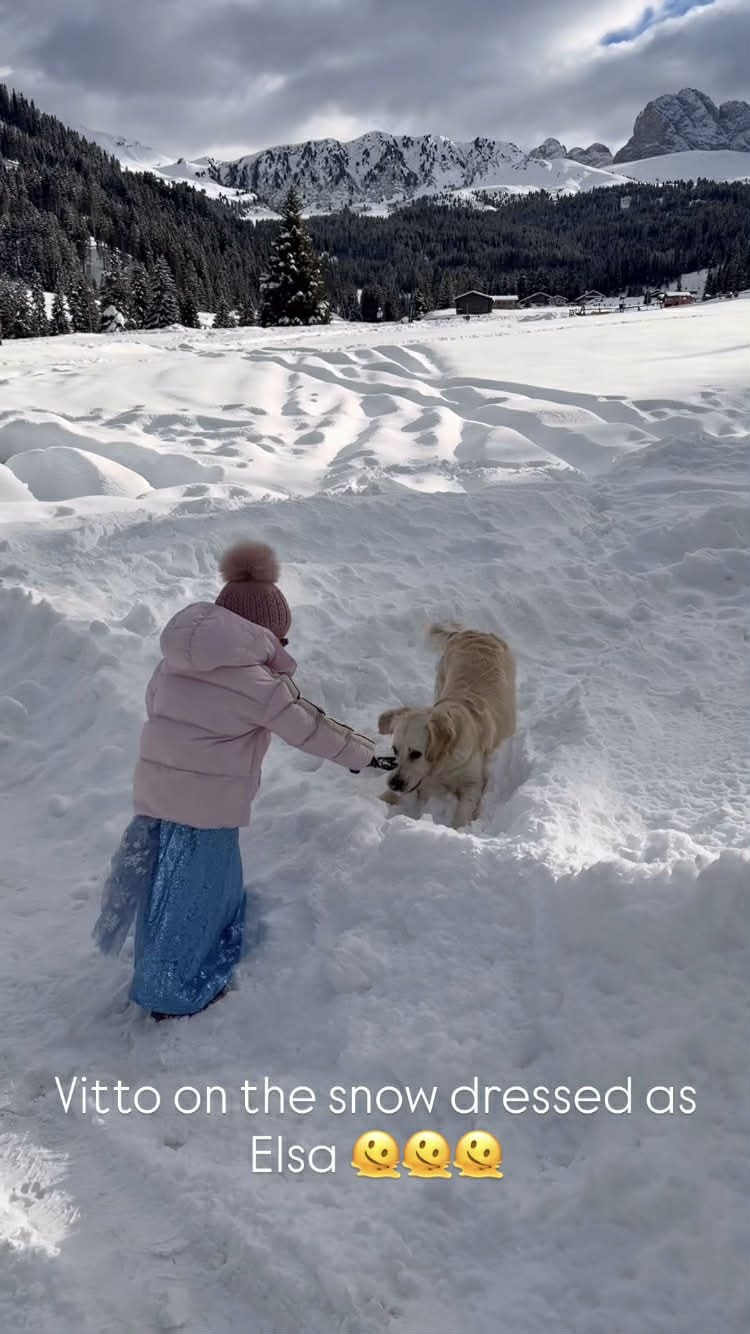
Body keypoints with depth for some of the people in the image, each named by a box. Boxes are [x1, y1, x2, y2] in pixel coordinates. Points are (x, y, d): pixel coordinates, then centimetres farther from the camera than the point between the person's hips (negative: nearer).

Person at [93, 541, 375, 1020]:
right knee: (196, 897, 10)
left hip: (156, 794, 7)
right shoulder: (254, 680, -15)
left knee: (171, 888, 22)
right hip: (206, 805, -7)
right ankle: (176, 996, 25)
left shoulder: (177, 661, 5)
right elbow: (309, 728, -7)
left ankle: (162, 978, 39)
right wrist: (365, 754, 5)